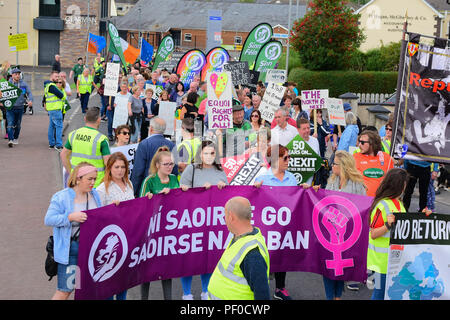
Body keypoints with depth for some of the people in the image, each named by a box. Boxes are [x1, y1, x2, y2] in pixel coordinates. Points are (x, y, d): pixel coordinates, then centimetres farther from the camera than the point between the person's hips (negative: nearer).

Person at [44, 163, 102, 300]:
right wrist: (70, 217, -24)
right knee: (65, 290, -5)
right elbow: (48, 220, -13)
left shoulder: (94, 194, 9)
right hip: (70, 249, -6)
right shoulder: (61, 197, -10)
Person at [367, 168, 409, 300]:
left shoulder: (398, 202, 9)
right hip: (382, 258, -8)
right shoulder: (383, 206, -19)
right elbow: (373, 234, -17)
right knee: (380, 292, 0)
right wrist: (388, 225, -33)